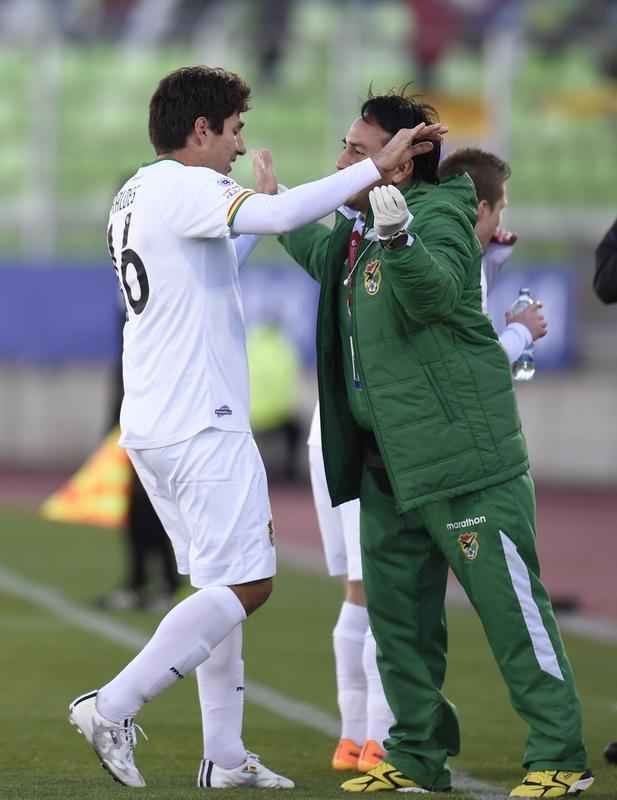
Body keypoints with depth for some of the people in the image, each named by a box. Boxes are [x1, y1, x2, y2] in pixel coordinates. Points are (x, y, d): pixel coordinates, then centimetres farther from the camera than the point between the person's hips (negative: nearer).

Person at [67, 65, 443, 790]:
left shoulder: (132, 198, 18)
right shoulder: (184, 188, -12)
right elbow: (280, 216, -28)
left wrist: (259, 203, 29)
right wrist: (377, 166, -24)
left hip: (150, 425, 10)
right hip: (200, 425, -10)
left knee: (223, 585, 13)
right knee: (246, 584, -9)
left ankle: (224, 756, 10)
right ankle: (112, 708, -14)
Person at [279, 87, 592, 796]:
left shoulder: (438, 216, -13)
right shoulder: (359, 227, 13)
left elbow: (434, 292, -35)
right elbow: (330, 261, 38)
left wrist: (398, 238, -53)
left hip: (461, 453, -9)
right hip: (386, 460, 9)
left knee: (509, 603, -7)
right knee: (395, 610, 11)